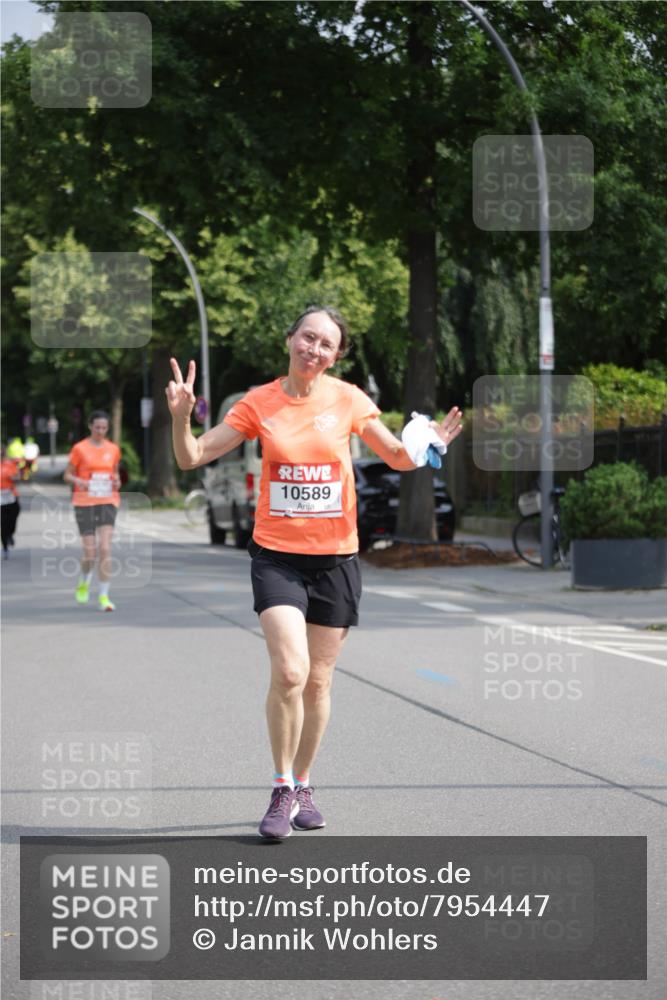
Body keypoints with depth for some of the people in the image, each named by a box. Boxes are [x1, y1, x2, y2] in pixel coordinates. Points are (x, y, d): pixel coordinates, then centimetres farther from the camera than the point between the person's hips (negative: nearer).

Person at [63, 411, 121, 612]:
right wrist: (79, 481, -17)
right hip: (84, 503, -2)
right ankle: (84, 582, 30)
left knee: (105, 549, -13)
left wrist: (117, 482, 0)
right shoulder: (79, 449, -1)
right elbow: (67, 475, 4)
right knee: (90, 553, -3)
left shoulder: (113, 449, 8)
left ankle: (104, 596, -9)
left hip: (108, 502, 2)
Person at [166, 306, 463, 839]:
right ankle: (282, 789, -3)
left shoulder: (349, 400, -1)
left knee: (318, 683, 8)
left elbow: (399, 458, 9)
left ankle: (302, 786, 27)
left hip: (335, 558, 1)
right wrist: (181, 416, -19)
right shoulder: (258, 404, -2)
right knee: (289, 671, -19)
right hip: (277, 556, -1)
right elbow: (192, 458, -1)